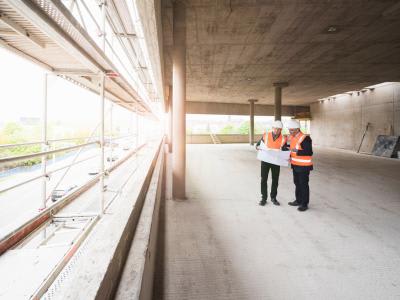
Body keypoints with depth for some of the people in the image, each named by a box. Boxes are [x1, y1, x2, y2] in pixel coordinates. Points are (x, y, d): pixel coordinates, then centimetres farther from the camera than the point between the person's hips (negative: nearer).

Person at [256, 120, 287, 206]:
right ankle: (264, 198, 15)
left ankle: (273, 197, 26)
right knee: (264, 179, 3)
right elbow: (257, 145, 3)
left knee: (275, 180, 10)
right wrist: (259, 147, -21)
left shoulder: (283, 139, -5)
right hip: (265, 161, -1)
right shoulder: (266, 135, -5)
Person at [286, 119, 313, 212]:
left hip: (304, 166, -8)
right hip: (295, 165, 8)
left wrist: (297, 151, -29)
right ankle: (298, 200, 32)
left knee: (303, 185, 2)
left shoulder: (305, 138, -20)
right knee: (297, 183, 17)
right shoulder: (291, 137, 5)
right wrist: (290, 155, 2)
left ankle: (304, 204, 14)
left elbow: (309, 152, -21)